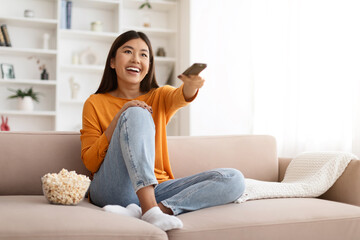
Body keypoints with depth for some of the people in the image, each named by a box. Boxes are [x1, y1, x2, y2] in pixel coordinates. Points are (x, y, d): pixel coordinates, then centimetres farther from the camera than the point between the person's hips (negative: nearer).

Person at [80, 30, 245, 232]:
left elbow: (179, 97, -13)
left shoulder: (159, 97, 13)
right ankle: (150, 210, -35)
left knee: (234, 179, -15)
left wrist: (191, 84, -38)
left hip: (156, 189, 3)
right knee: (137, 113, -23)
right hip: (113, 190, -3)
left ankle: (149, 209, -30)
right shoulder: (95, 104, 7)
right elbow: (89, 162, -1)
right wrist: (119, 120, -13)